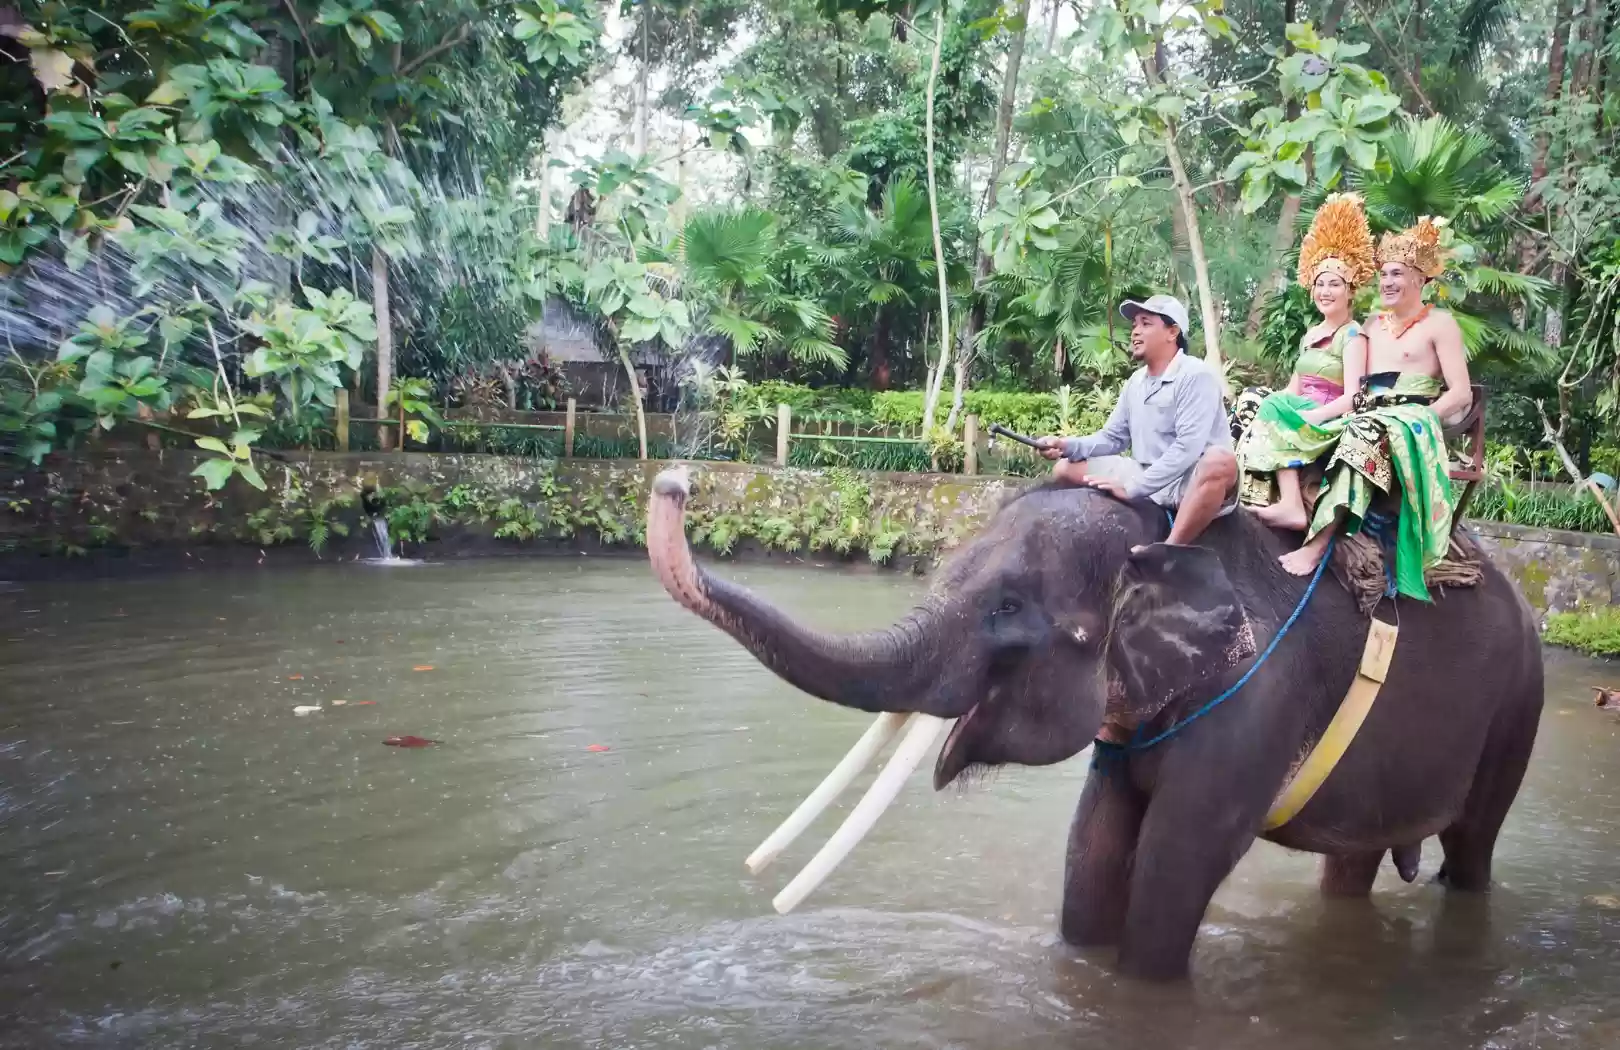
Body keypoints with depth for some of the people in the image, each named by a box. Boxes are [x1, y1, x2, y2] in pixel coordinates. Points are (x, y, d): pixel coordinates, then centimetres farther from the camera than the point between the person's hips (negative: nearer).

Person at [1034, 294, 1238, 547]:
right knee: (1065, 469, 0)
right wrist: (1068, 446, -6)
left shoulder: (1195, 375, -13)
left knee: (1221, 461, -40)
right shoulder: (1135, 382, 11)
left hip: (1191, 486, -7)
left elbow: (1187, 446, -23)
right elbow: (1113, 437, 14)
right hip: (1146, 479, 7)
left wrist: (1132, 487, -25)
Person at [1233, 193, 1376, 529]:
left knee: (1274, 413, -31)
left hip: (1331, 423, -7)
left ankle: (1291, 505, -41)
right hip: (1305, 415, 7)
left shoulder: (1353, 335, -4)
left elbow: (1351, 397, -14)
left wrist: (1310, 416, -25)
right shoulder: (1311, 334, 20)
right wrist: (1259, 401, -3)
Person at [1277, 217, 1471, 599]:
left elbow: (1461, 395, -2)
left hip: (1410, 427, -7)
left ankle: (1318, 544, -47)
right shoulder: (1372, 325, 23)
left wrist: (1418, 421, -13)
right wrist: (1350, 408, -2)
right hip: (1366, 422, 7)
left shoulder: (1439, 324, 6)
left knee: (1363, 436, -39)